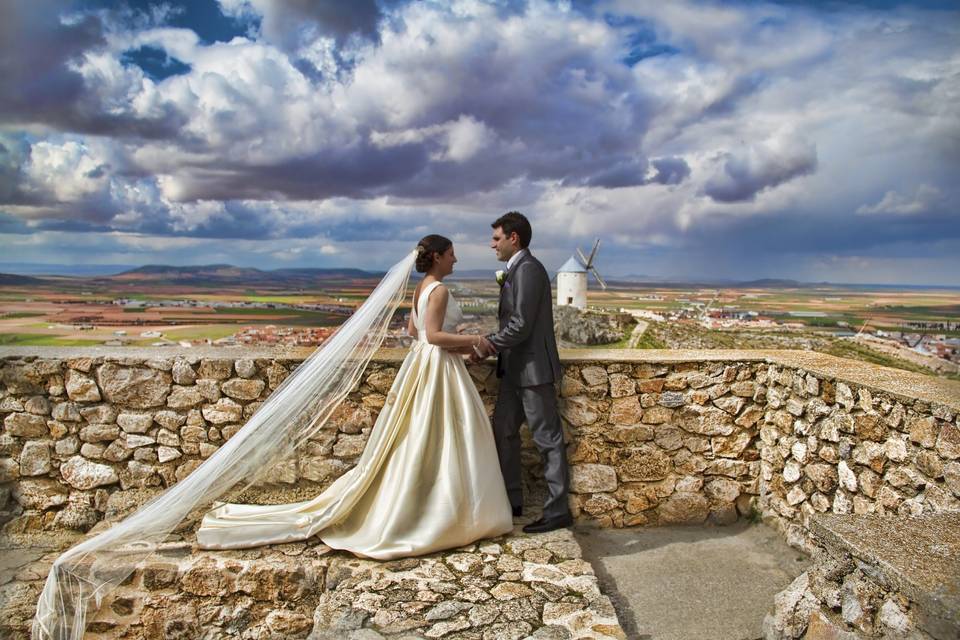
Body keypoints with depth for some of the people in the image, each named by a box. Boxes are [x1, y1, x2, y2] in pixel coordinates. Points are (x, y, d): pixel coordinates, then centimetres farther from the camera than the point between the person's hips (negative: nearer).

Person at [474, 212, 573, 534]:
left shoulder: (528, 269, -16)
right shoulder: (515, 270, 15)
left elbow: (521, 326, -22)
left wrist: (490, 344, -9)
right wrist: (491, 343, 4)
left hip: (533, 368, -10)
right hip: (516, 370, 10)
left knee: (547, 438, -1)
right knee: (503, 431, 15)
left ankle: (558, 510, 10)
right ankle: (511, 500, 27)